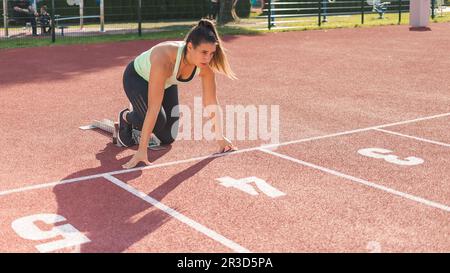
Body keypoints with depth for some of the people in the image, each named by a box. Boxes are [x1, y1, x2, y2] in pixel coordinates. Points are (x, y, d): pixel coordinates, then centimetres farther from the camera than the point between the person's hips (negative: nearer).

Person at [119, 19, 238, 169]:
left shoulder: (206, 65, -29)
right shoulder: (165, 58, -45)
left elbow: (211, 102, -15)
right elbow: (153, 108, -46)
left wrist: (220, 137, -9)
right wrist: (142, 150, -45)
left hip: (167, 82, 5)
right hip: (137, 78, -5)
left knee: (168, 139, 3)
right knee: (159, 121, -28)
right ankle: (126, 117, 4)